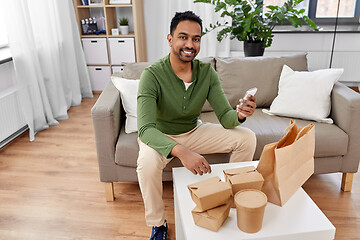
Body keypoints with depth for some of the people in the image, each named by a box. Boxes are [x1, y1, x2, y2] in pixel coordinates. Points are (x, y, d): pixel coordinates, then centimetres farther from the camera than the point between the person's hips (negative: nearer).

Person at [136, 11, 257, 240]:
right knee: (148, 161, -37)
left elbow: (225, 116, -12)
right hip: (160, 137, -4)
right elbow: (145, 129, -36)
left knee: (247, 137, -9)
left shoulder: (207, 72, -12)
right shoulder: (153, 75, -26)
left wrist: (239, 114, -38)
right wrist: (181, 151, -52)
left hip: (194, 131, 4)